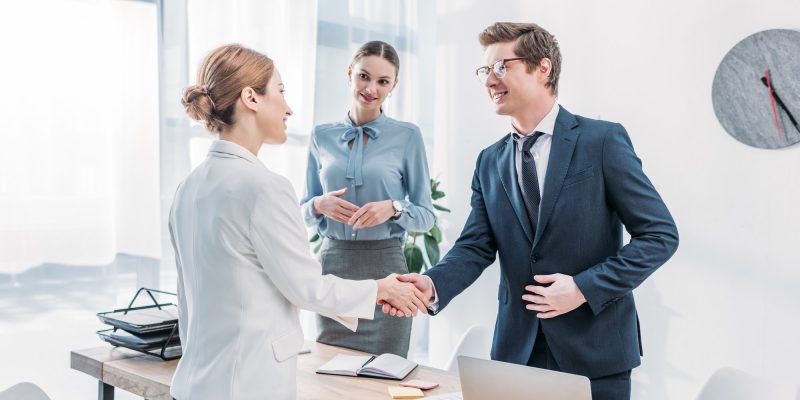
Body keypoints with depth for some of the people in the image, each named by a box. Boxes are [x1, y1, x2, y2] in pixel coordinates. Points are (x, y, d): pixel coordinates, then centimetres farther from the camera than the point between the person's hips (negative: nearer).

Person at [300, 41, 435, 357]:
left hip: (384, 265, -2)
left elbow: (427, 216, 2)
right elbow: (304, 212, 12)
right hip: (332, 263, 2)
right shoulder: (322, 136, 7)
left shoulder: (407, 136, 0)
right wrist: (319, 205, -9)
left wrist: (394, 208, -17)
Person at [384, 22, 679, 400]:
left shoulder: (603, 140, -7)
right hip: (518, 346, 4)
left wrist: (586, 287, -17)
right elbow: (475, 247, 0)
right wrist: (433, 284, -19)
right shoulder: (489, 162, 7)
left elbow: (660, 234, -8)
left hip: (594, 347, -4)